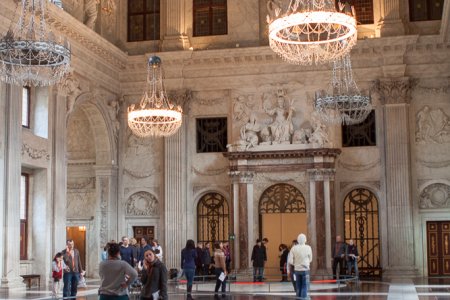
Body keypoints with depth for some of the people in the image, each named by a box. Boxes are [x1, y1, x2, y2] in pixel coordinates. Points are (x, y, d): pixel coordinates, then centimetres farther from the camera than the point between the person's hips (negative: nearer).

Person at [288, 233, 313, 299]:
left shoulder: (294, 248, -6)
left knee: (298, 287, 13)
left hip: (297, 270, 3)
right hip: (305, 269, -3)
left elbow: (290, 261, -7)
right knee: (304, 287, 3)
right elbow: (310, 259, 3)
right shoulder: (308, 248, -10)